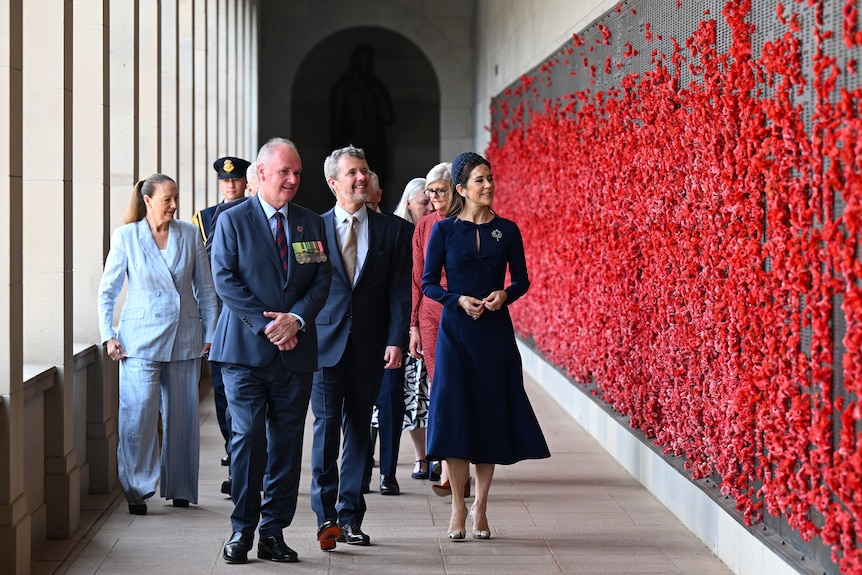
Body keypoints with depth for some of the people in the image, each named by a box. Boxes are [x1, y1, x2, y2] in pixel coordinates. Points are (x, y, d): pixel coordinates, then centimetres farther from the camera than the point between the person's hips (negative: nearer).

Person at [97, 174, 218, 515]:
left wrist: (210, 333, 6)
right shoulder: (125, 237, 0)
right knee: (139, 414, -11)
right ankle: (137, 490, -2)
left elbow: (205, 289, 11)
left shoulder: (190, 235, 5)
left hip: (185, 339, 2)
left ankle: (180, 489, 18)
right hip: (141, 339, -2)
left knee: (182, 416, 7)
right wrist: (108, 336, -2)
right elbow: (107, 290, 5)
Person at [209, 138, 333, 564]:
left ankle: (273, 532, 10)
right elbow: (225, 281, -5)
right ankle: (242, 530, 2)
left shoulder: (312, 224, 12)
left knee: (287, 442, 4)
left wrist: (295, 318, -11)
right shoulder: (232, 221, 2)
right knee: (248, 437, -7)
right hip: (245, 350, -3)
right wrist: (266, 324, -13)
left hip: (296, 349, 3)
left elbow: (321, 280, 7)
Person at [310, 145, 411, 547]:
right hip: (325, 344, -1)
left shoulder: (391, 230, 6)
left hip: (369, 347, 2)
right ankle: (326, 515, -2)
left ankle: (350, 517, 14)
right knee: (326, 426, -7)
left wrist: (396, 340, -7)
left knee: (359, 430, 7)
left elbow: (400, 290, 3)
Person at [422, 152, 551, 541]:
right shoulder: (444, 230, 0)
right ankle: (458, 507, 5)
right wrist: (459, 300, -14)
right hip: (455, 331, -2)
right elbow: (428, 283, 2)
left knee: (491, 414, 3)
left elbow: (521, 279, 10)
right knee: (454, 414, -5)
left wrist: (504, 294, -10)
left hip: (495, 333, 2)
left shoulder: (506, 230, 5)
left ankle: (480, 505, 15)